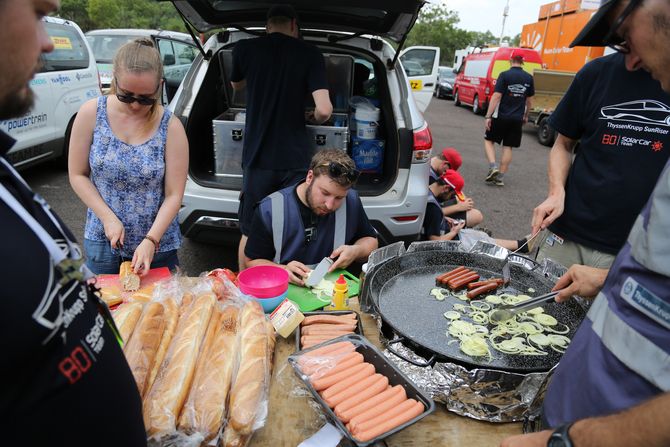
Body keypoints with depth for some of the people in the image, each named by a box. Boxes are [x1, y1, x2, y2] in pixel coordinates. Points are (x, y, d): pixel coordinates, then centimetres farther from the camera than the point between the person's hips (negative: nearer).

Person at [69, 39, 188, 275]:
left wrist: (151, 240, -20)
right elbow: (77, 175, 0)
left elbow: (174, 195, -11)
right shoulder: (92, 113, -7)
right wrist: (108, 218, -11)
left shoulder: (171, 127, -12)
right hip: (101, 241, 2)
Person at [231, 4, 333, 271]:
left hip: (257, 157, 1)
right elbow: (324, 110, -12)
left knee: (250, 234, 14)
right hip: (296, 158, -1)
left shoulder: (244, 49, 3)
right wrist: (314, 119, 10)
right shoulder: (311, 54, -2)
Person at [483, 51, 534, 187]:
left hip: (501, 116, -4)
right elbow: (529, 100, 13)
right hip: (517, 119, 4)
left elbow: (496, 96, -14)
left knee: (489, 140, 12)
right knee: (508, 147, 8)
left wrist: (488, 116, -12)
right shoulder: (529, 78, 6)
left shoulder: (504, 75, -8)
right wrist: (525, 116, 26)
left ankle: (493, 166, -7)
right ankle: (500, 177, 11)